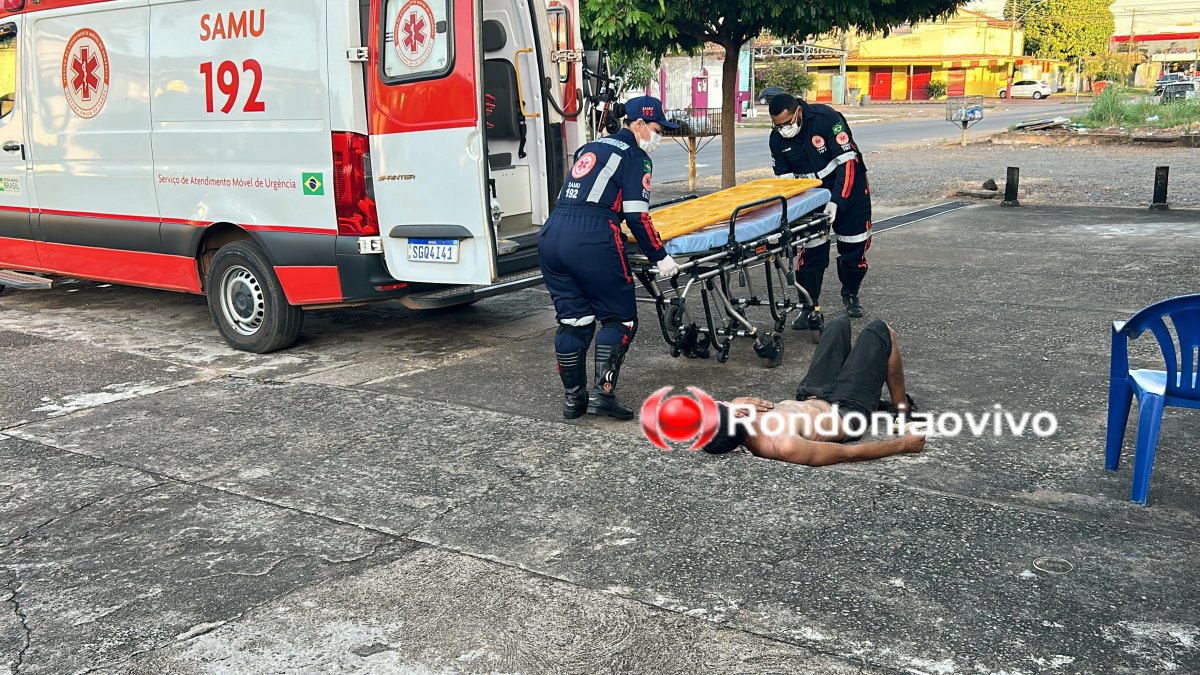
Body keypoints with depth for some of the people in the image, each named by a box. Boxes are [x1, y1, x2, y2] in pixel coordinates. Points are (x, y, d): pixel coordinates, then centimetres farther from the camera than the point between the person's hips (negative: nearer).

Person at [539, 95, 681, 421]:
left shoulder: (590, 148, 26)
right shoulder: (636, 157, 3)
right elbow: (637, 216, -5)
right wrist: (660, 257, 4)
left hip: (551, 235, 7)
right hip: (591, 243, -7)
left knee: (572, 320, 14)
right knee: (619, 318, 6)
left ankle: (573, 399, 18)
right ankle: (603, 393, -2)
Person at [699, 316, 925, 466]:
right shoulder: (783, 446, -46)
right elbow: (850, 454, -34)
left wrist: (743, 402, -25)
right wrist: (903, 444, -22)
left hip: (809, 398, 6)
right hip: (848, 413, -6)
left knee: (840, 324, 19)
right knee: (880, 330, 5)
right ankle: (903, 409, 27)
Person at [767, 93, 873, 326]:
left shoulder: (826, 118, -27)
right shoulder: (777, 138, -12)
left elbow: (847, 162, -28)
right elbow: (783, 176, -2)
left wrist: (835, 202, -34)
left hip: (847, 186, -3)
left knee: (853, 244, 6)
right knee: (811, 248, -8)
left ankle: (851, 295, 29)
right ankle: (810, 308, -3)